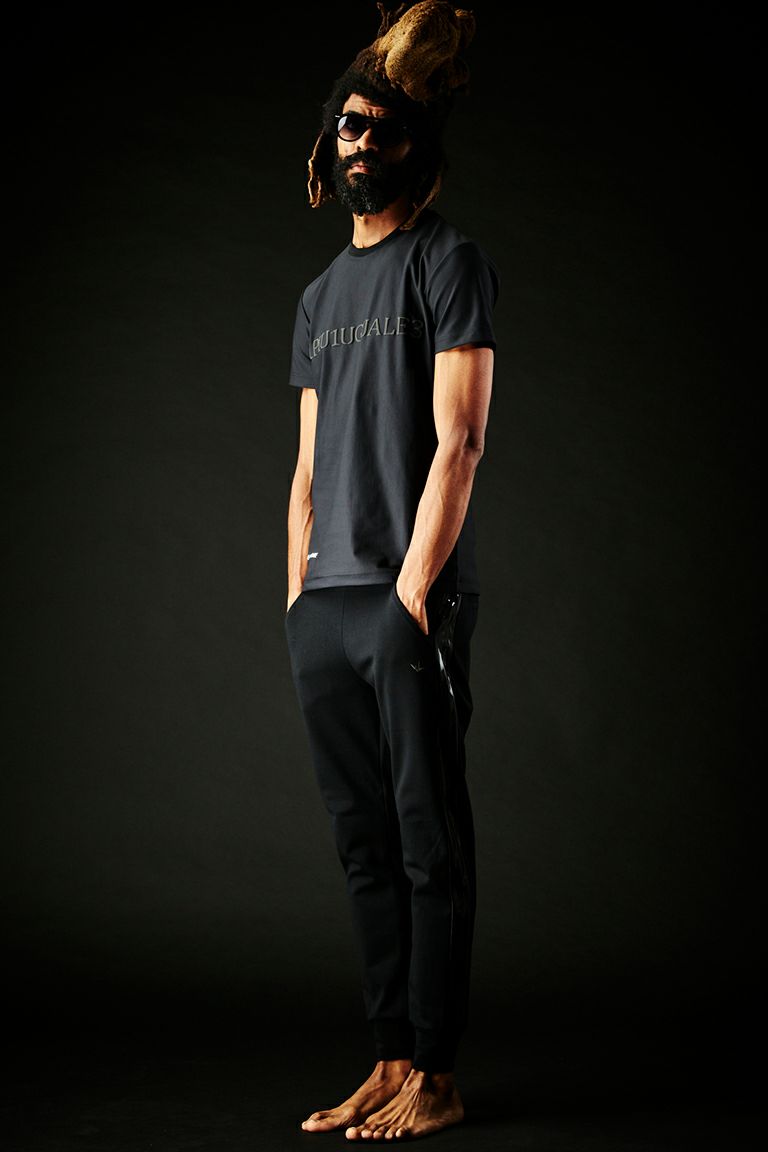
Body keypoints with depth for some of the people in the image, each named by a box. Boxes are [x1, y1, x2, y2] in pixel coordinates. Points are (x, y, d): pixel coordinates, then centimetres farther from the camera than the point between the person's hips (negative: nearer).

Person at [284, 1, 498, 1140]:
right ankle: (391, 1064, 15)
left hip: (411, 599, -7)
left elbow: (458, 442, -9)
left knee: (429, 839, -3)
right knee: (365, 844, 8)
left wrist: (412, 593, -14)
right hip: (323, 609, 7)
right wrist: (299, 600, 12)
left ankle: (436, 1077, 4)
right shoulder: (322, 294, 21)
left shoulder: (451, 262, 0)